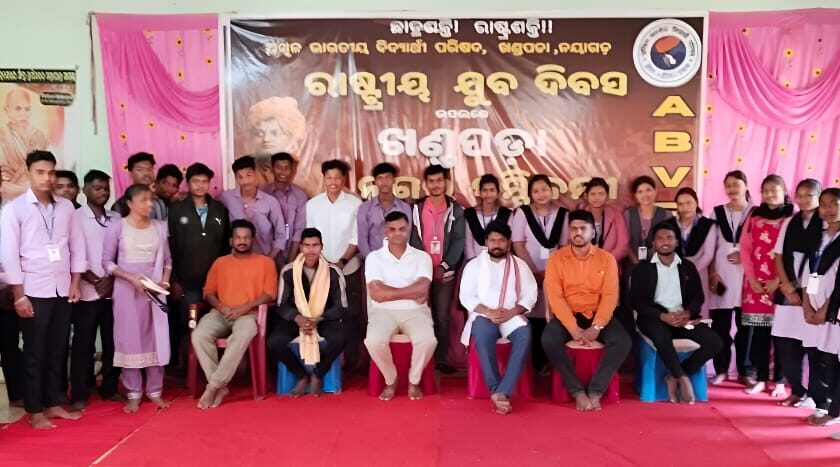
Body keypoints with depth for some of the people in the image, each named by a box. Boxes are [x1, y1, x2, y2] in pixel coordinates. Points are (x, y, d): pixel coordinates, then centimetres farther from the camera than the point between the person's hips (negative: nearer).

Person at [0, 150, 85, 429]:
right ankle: (35, 411, 16)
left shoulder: (66, 207, 5)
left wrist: (75, 283, 5)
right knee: (34, 352, 5)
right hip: (34, 292, -4)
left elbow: (77, 246, 9)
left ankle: (52, 403, 24)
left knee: (58, 350, 11)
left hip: (63, 290, 4)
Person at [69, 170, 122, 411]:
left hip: (114, 290, 3)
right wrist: (94, 280, -11)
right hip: (87, 292, -3)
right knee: (83, 344, 1)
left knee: (112, 342, 8)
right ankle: (79, 395, 8)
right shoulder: (75, 217, -1)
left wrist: (111, 279, -5)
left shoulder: (116, 219, 9)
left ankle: (110, 388, 19)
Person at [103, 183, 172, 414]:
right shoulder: (117, 226, -4)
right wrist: (131, 278, -15)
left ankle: (155, 391, 13)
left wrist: (164, 281, -6)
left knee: (156, 339, 2)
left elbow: (167, 259, 11)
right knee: (130, 339, 2)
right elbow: (107, 261, -3)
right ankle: (134, 394, 11)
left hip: (154, 290, 3)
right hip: (127, 290, -2)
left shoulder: (160, 227, 5)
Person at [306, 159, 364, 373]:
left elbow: (356, 238, -4)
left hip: (349, 269, -1)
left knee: (351, 315, 1)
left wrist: (342, 261, -13)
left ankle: (352, 361, 11)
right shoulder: (312, 204, 2)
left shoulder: (355, 203, -4)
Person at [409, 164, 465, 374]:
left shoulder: (456, 209, 5)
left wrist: (444, 266, -11)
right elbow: (413, 240, 0)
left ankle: (441, 359, 12)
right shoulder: (417, 208, 4)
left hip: (445, 272, 0)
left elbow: (459, 241, -1)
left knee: (442, 316, 3)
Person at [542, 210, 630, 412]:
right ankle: (578, 392, -16)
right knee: (549, 340, -30)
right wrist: (573, 329, -21)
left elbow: (610, 296, -6)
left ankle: (595, 392, -15)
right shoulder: (556, 258, -2)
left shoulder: (606, 259, 1)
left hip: (597, 315, 1)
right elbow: (555, 297, -10)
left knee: (623, 341, -26)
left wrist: (596, 327, -20)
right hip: (566, 316, -1)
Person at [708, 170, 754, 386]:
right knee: (720, 326, 4)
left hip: (746, 277, -2)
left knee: (744, 326, 4)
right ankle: (721, 370, 14)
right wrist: (712, 274, 0)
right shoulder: (717, 213, 10)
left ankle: (744, 371, 15)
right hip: (721, 276, 2)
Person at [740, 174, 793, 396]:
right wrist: (752, 279, -3)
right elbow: (745, 249, 6)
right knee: (759, 333, 5)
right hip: (755, 284, 3)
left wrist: (778, 280, -11)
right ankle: (761, 379, 11)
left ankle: (780, 382, 8)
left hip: (780, 284, -3)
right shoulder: (754, 218, 11)